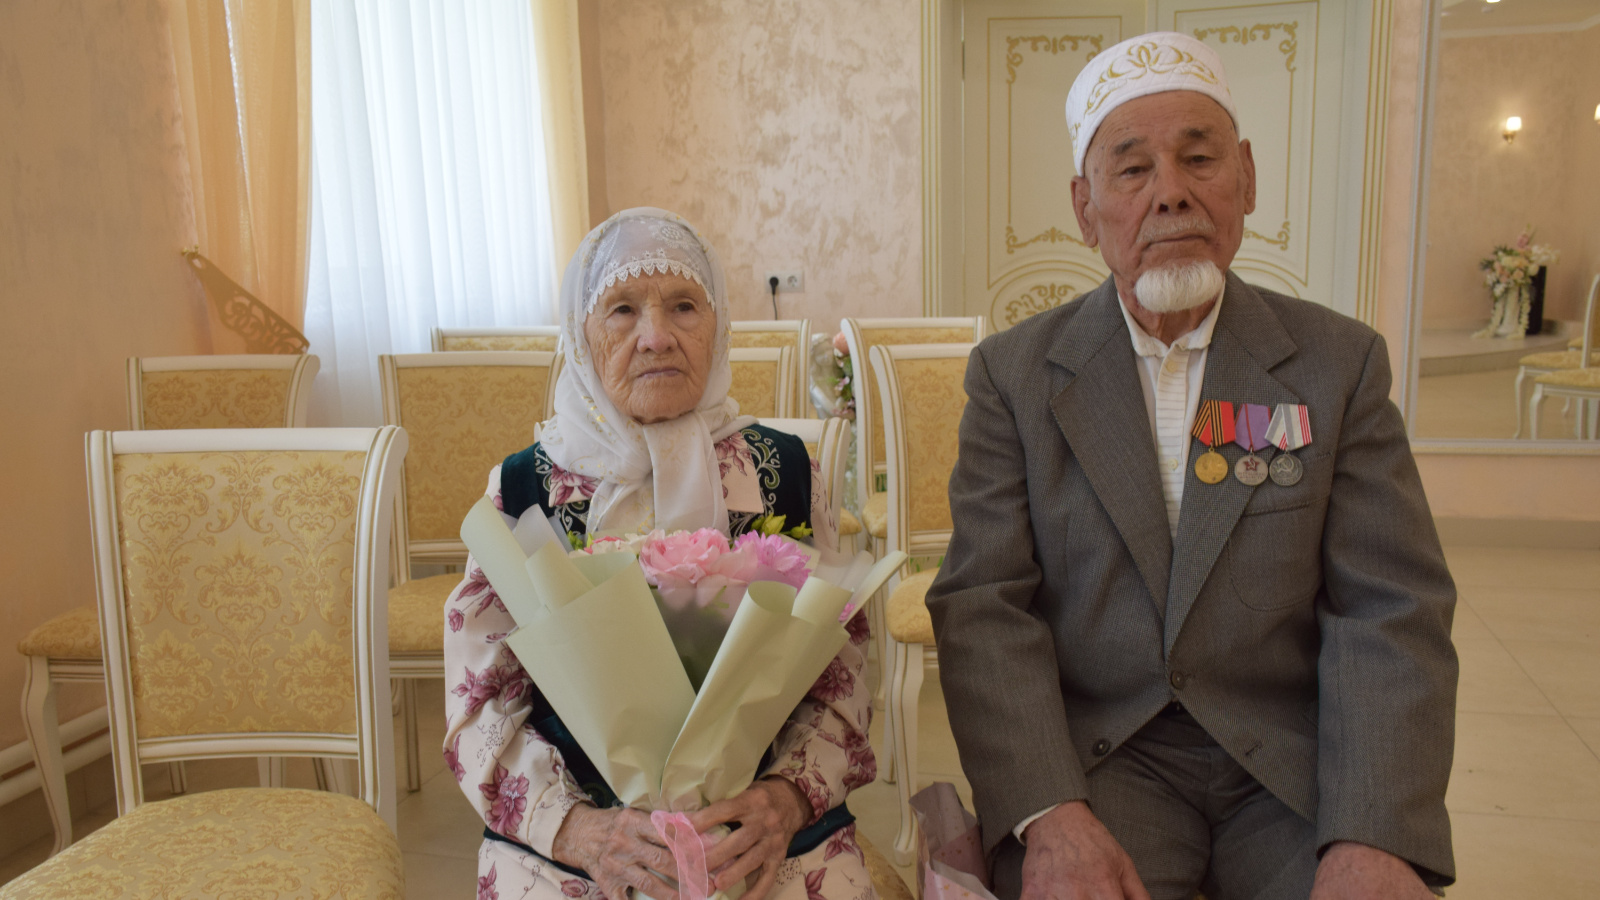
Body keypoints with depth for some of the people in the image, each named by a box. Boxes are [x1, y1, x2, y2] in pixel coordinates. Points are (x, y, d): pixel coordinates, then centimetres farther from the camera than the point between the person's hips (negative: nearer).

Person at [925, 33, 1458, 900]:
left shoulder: (1341, 362, 4)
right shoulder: (1013, 372, 1)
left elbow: (1390, 614, -3)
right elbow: (984, 605, -6)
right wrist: (1049, 816, -20)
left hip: (1293, 764, 2)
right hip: (1093, 756, -1)